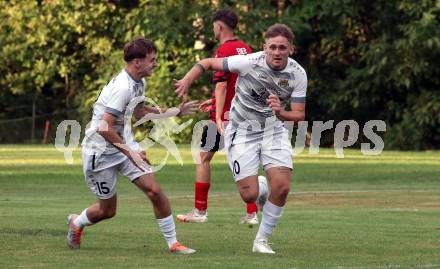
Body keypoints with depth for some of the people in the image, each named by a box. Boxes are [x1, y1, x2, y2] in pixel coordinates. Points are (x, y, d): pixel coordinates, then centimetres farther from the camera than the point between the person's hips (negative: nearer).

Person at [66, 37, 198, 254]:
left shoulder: (139, 83, 2)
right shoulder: (122, 88, -28)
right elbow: (104, 128, -31)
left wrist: (176, 112, 18)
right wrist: (130, 153, -25)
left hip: (125, 144, 8)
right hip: (100, 151, -8)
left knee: (154, 190, -8)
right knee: (107, 210, 6)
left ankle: (172, 243, 0)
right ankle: (76, 223, 38)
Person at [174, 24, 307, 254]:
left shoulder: (298, 74, -13)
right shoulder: (249, 62, -21)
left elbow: (299, 114, -9)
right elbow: (208, 63, -9)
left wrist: (280, 113, -30)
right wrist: (187, 80, -25)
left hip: (274, 129, 2)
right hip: (242, 132, -2)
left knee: (282, 187, -17)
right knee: (249, 195, -10)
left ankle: (262, 240, 5)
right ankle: (261, 192, 33)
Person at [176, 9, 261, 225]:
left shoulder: (223, 51, -13)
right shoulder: (246, 49, 12)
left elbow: (221, 86, -21)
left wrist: (218, 116, -25)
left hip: (225, 115, -7)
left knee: (203, 157, 5)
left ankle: (200, 211, 7)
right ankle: (252, 213, 2)